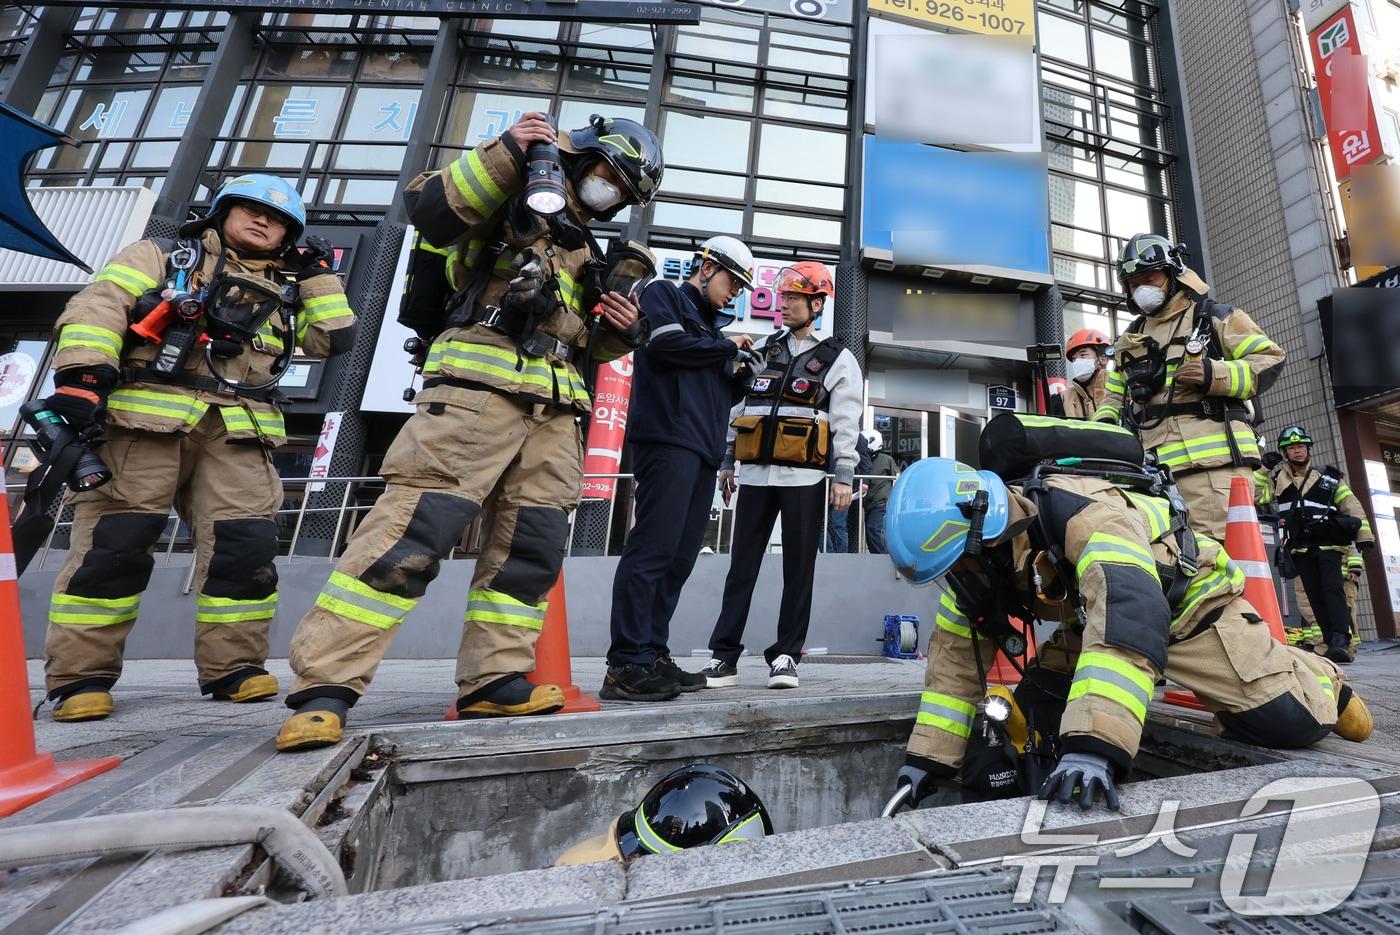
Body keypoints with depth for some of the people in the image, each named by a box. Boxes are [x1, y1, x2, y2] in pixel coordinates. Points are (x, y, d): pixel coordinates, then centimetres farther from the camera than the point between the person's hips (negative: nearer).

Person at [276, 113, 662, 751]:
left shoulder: (583, 250, 31)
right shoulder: (510, 199, 13)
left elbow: (584, 345, 30)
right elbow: (430, 209, -6)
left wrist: (618, 334, 11)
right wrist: (504, 155, -12)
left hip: (552, 409, 7)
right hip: (478, 387, -7)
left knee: (532, 546, 1)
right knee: (415, 528, -14)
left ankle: (493, 684, 10)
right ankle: (324, 687, -4)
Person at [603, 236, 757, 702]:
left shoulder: (709, 324, 30)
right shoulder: (664, 295, 10)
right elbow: (665, 344, -10)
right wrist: (727, 345, 1)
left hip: (701, 450, 8)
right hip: (668, 440, -8)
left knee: (679, 558, 4)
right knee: (652, 550, -13)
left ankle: (652, 655, 10)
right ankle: (626, 665, -9)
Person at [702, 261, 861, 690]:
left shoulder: (838, 359, 6)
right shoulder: (763, 352, 18)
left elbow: (846, 422, -2)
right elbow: (739, 408, 17)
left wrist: (843, 476, -11)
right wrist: (727, 462, 13)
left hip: (803, 479, -3)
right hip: (755, 475, 4)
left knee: (798, 571, 3)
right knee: (741, 567, 3)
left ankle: (786, 656, 14)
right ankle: (723, 656, 9)